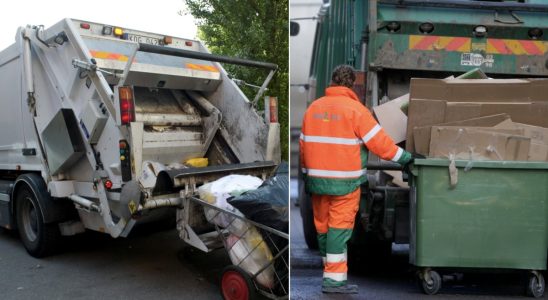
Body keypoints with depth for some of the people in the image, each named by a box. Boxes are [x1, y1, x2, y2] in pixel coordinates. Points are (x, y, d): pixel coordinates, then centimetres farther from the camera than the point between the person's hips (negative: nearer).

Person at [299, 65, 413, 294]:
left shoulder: (313, 108, 10)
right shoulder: (355, 109, -8)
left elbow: (303, 144, 12)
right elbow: (379, 142, -11)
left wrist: (306, 175, 20)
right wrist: (406, 157, 1)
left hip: (317, 180, 6)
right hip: (344, 182, -5)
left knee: (322, 226, 13)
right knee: (340, 227, -1)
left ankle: (328, 268, 28)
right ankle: (334, 278, 2)